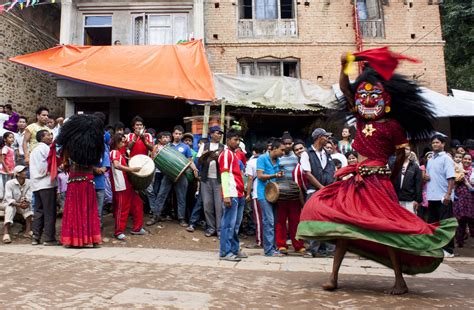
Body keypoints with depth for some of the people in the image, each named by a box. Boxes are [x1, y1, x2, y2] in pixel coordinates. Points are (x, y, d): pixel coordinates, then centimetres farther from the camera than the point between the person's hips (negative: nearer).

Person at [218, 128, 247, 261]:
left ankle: (234, 249, 21)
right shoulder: (226, 154, -6)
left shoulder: (235, 154, 21)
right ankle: (225, 252, 0)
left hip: (239, 194, 9)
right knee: (229, 224, -5)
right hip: (232, 195, -9)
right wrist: (227, 195, -20)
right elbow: (224, 175, -14)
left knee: (236, 224, 13)